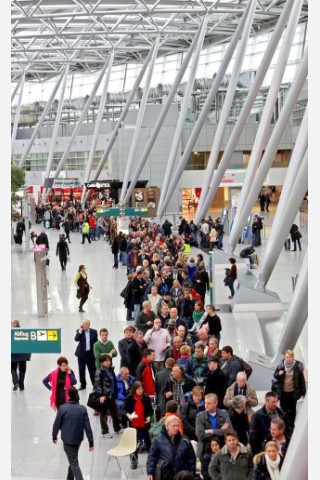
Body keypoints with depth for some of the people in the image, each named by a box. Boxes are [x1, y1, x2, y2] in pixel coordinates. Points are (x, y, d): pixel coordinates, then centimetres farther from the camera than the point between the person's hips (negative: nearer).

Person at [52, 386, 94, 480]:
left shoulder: (63, 408, -16)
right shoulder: (83, 409, -9)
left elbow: (57, 424, -7)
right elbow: (87, 427, -8)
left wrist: (54, 436, 11)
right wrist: (91, 442, -2)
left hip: (67, 439, -4)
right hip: (78, 438, 4)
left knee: (74, 463, 1)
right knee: (73, 459, 25)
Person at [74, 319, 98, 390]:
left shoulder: (94, 331, -1)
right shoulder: (79, 331, -1)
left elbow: (96, 342, 4)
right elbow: (76, 339, -17)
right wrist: (80, 331, -20)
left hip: (90, 353, -2)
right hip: (81, 353, 2)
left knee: (92, 369, 0)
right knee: (81, 369, 9)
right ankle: (83, 384, 22)